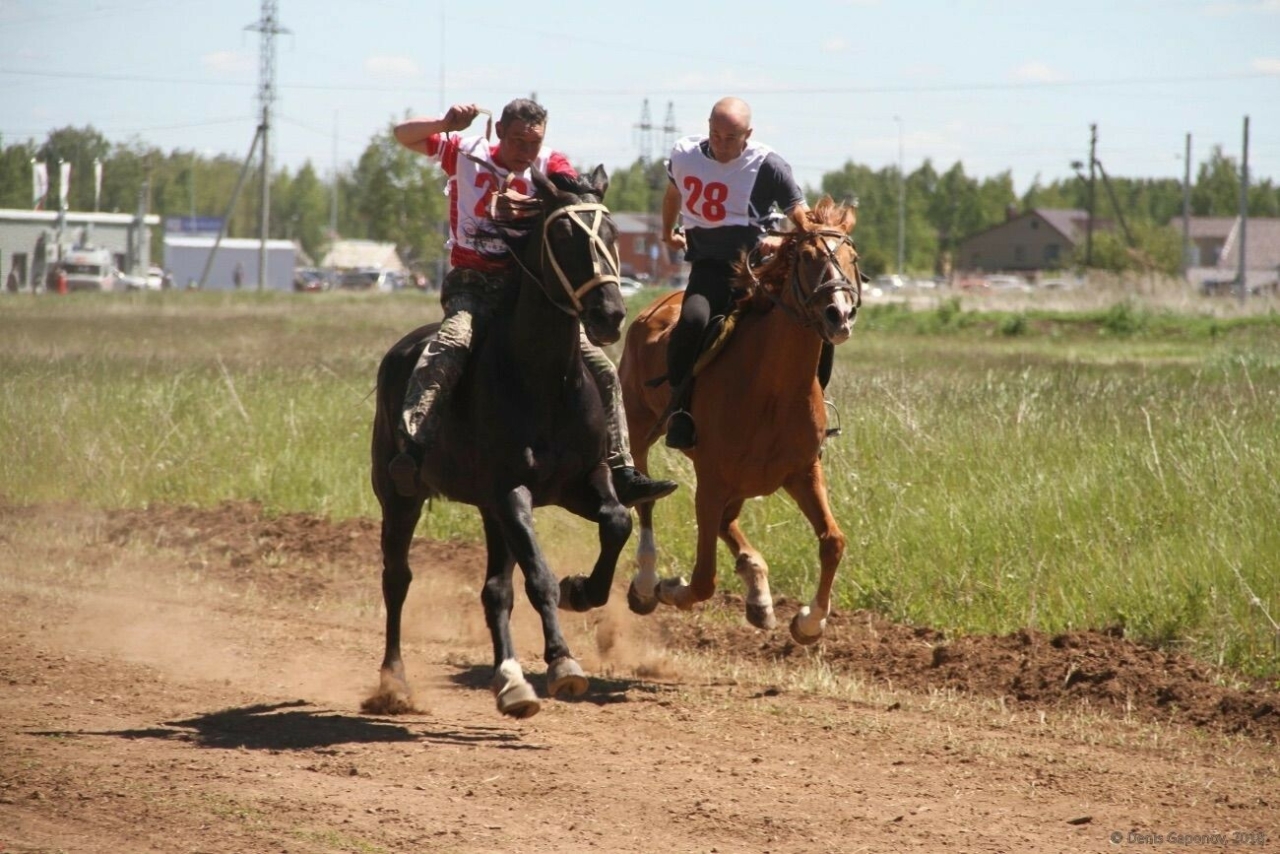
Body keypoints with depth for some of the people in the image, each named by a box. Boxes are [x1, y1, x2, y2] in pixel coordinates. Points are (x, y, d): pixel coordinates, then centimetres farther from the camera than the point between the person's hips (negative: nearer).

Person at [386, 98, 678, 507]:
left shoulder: (550, 166, 4)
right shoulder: (467, 155, 3)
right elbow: (404, 135, 1)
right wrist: (446, 123, -18)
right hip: (472, 285, -3)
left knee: (601, 369, -3)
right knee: (451, 343, -36)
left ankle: (622, 473, 4)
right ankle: (411, 450, -44)